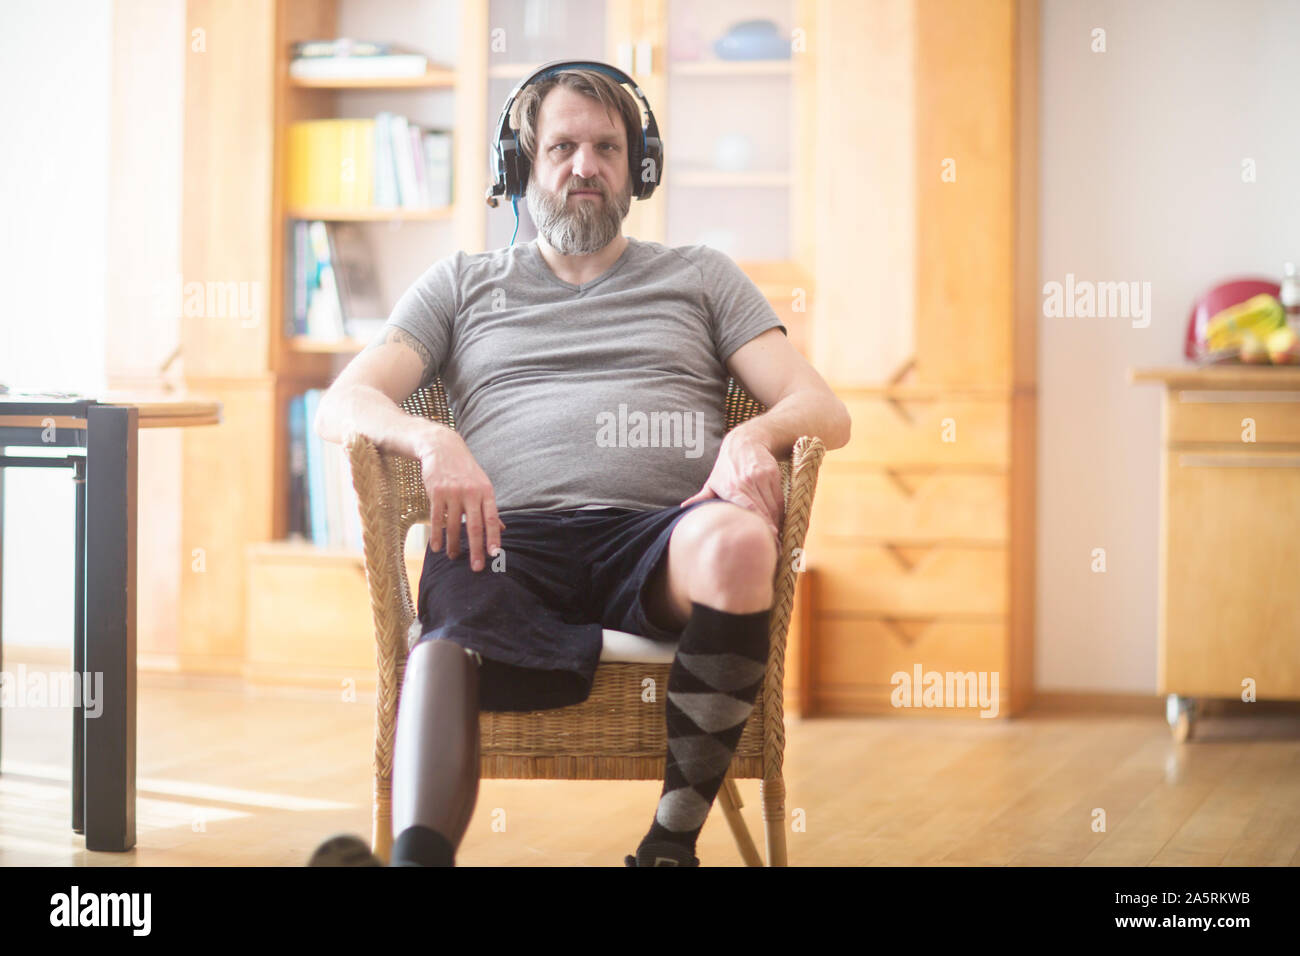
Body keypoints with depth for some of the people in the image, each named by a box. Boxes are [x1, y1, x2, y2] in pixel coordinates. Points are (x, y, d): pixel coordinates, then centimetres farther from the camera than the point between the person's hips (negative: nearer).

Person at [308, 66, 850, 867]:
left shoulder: (701, 276, 28)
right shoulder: (462, 283, 29)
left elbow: (825, 411, 18)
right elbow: (342, 406, 16)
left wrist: (755, 435, -8)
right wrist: (433, 441, -8)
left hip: (658, 535, 0)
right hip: (511, 539, 0)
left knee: (739, 541, -38)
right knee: (445, 651, -37)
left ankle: (673, 840, -29)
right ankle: (417, 858, -60)